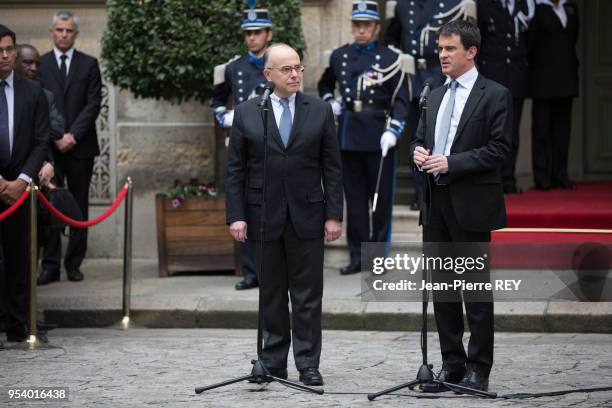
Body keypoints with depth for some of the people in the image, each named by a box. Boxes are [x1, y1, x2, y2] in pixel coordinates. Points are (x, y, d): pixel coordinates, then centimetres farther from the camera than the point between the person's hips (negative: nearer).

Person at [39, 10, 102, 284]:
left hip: (80, 146, 1)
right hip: (49, 146, -1)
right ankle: (50, 266, -3)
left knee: (79, 207, 3)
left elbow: (93, 104, 0)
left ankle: (74, 263, 8)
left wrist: (72, 135, -10)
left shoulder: (89, 64, 7)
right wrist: (54, 137, -9)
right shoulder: (40, 65, 7)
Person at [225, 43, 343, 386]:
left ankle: (308, 364, 5)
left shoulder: (320, 111, 4)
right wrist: (236, 216, -5)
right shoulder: (246, 114, 2)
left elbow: (332, 167, 3)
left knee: (308, 294, 1)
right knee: (271, 294, 7)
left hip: (307, 215, 0)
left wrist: (334, 215, -3)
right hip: (264, 216, 0)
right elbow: (235, 170, 2)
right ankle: (274, 363, 14)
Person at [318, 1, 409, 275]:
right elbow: (324, 84, 27)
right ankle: (358, 256, 11)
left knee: (381, 198, 2)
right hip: (349, 136, 4)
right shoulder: (339, 56, 9)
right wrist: (330, 102, 7)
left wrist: (392, 131, -16)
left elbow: (400, 100, -5)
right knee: (354, 198, 6)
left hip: (378, 138, -4)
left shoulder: (390, 59, -3)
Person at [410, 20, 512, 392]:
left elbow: (498, 149, -12)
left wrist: (450, 162, -19)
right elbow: (421, 137, 22)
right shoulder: (436, 96, 16)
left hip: (471, 205, -7)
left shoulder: (495, 95, -6)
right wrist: (418, 150, -2)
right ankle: (452, 365, 16)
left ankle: (478, 370, 5)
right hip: (437, 203, 7)